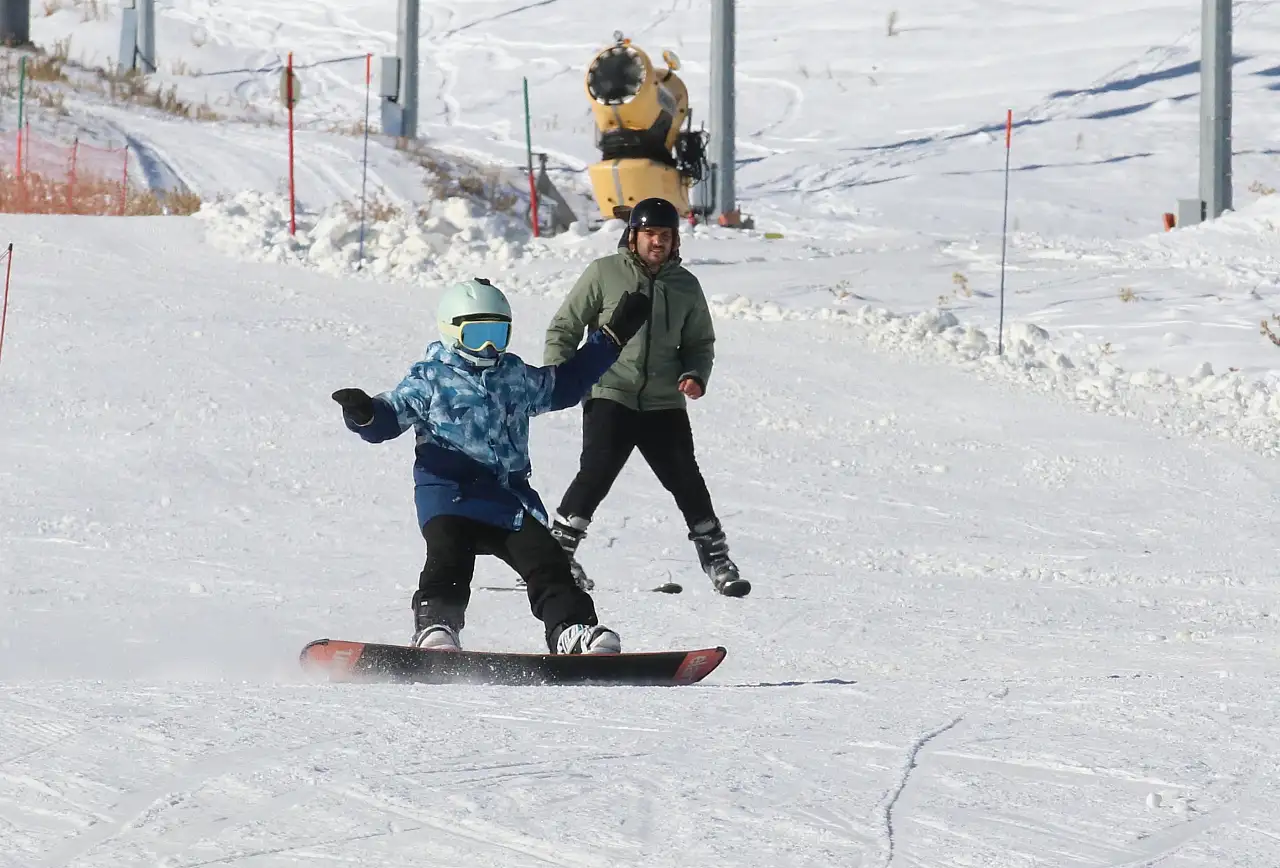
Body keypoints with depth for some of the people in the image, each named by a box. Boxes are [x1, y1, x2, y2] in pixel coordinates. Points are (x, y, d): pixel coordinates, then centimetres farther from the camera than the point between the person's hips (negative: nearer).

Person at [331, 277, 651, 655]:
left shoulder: (516, 376, 20)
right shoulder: (429, 378, 5)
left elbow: (564, 383, 35)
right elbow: (392, 414, -3)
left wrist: (612, 337, 37)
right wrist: (365, 414, -28)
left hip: (509, 494, 4)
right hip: (450, 487, -4)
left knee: (545, 560, -9)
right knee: (449, 556, -26)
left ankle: (572, 631, -13)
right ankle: (435, 627, -32)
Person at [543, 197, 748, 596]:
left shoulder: (685, 286, 10)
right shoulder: (604, 274, 0)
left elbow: (700, 342, 21)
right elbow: (564, 328, 6)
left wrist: (696, 375, 0)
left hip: (664, 402, 3)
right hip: (610, 396, -3)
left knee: (686, 479, -2)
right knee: (597, 471, -18)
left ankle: (717, 560, 11)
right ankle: (558, 552, -8)